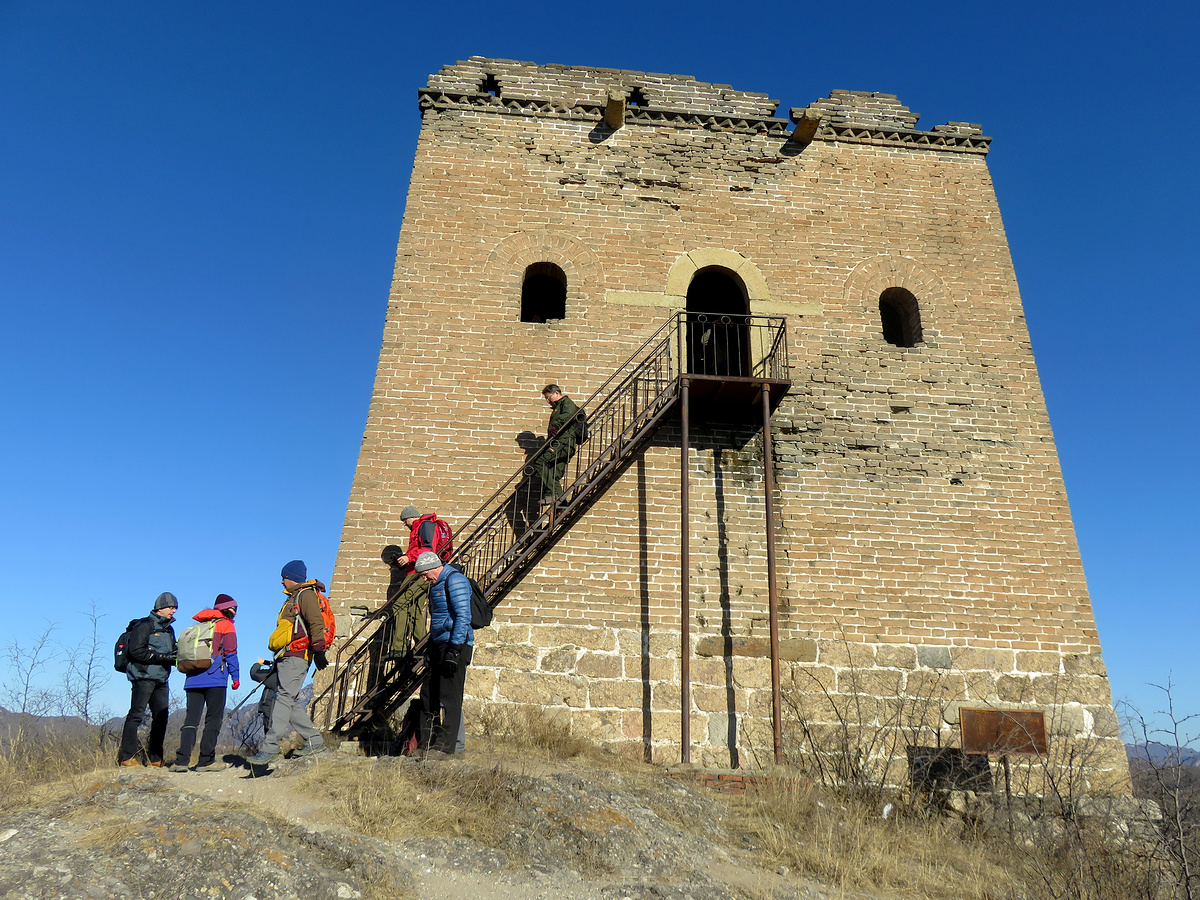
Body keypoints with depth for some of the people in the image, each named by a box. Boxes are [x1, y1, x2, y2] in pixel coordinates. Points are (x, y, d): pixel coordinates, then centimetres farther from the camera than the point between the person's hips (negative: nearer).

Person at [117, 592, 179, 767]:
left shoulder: (169, 629, 20)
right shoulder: (145, 626, -4)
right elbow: (137, 651, -14)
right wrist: (163, 657, -18)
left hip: (161, 680, 8)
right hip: (144, 677, -7)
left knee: (161, 717, 5)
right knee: (136, 715, -8)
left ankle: (155, 758, 10)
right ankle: (127, 756, -4)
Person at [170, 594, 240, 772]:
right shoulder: (226, 625, 4)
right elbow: (231, 653, -2)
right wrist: (236, 676, 0)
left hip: (193, 679, 6)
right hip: (214, 679, -6)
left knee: (191, 719, 5)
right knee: (213, 719, -1)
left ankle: (181, 761, -3)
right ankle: (206, 761, -4)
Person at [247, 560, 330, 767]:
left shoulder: (306, 595, -4)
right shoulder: (293, 598, 26)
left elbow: (316, 623, -16)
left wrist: (318, 650, -24)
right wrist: (277, 660, 28)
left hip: (297, 657, -10)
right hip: (287, 657, 10)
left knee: (285, 698, -14)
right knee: (291, 702, 7)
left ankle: (269, 748, -18)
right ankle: (314, 741, 11)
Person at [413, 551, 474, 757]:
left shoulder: (455, 580, -12)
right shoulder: (436, 584, 18)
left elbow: (463, 617, -19)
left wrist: (454, 651, -22)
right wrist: (430, 649, 19)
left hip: (456, 644, -10)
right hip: (438, 644, 10)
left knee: (449, 697, -5)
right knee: (429, 695, 10)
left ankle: (445, 746, 0)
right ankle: (428, 744, 17)